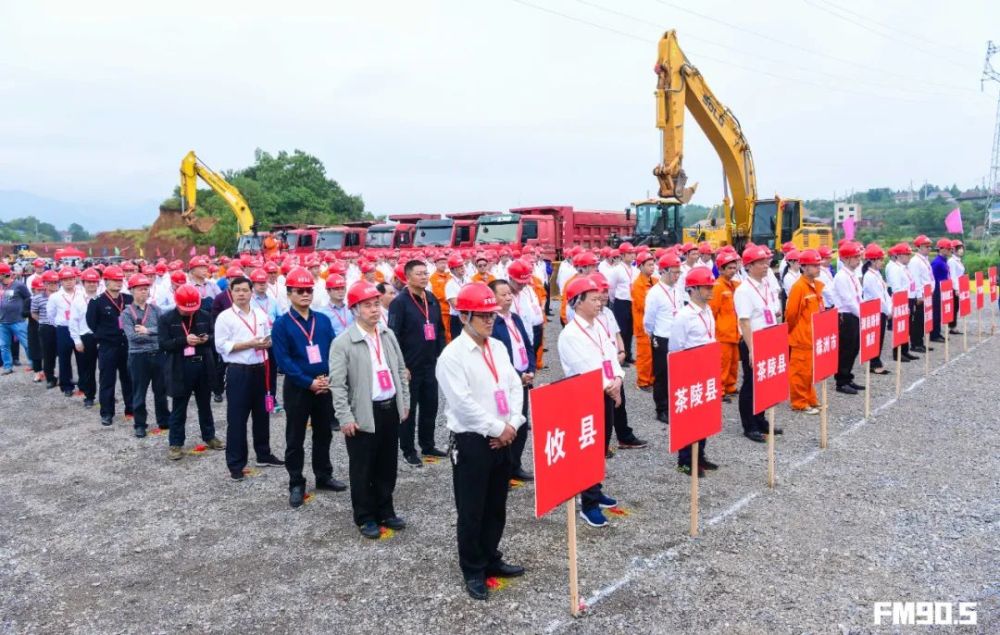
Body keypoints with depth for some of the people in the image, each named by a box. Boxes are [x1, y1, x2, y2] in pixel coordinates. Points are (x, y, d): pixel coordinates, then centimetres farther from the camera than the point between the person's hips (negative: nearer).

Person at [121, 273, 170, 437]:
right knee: (139, 392, 6)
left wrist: (147, 331, -15)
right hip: (138, 356, -3)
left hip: (158, 354, 3)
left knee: (161, 390, 13)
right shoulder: (127, 313, -3)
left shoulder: (155, 309, 6)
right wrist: (156, 336, -11)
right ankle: (140, 425, 17)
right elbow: (132, 336, -14)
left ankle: (164, 420, 25)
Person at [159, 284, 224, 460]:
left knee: (205, 404, 17)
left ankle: (209, 436, 31)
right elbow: (163, 344, -12)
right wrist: (184, 340, -25)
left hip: (203, 366, 3)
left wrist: (207, 339, -14)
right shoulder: (166, 319, -5)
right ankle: (176, 443, 14)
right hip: (180, 369, -3)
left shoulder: (205, 316, 2)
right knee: (179, 408, 5)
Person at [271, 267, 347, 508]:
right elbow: (283, 359, -13)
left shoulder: (323, 320, 5)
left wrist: (328, 377, -13)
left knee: (324, 434, 15)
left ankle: (324, 476, 30)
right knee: (295, 439, 5)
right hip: (297, 388, -4)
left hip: (324, 386, 4)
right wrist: (309, 382, -19)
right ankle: (296, 484, 16)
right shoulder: (281, 324, -7)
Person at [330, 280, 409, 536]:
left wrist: (405, 401, 12)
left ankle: (385, 512, 31)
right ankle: (365, 517, 23)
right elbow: (337, 384, -12)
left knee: (387, 465, 16)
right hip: (364, 413, -5)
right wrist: (345, 417, -15)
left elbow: (400, 369, 15)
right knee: (362, 469, 7)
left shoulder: (388, 334, 6)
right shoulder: (343, 342, -12)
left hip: (391, 408, 5)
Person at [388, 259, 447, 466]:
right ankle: (408, 451, 16)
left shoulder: (432, 299, 8)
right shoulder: (399, 302, -12)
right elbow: (394, 336, -14)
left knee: (430, 406, 14)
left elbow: (440, 330, 16)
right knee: (409, 409, 5)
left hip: (431, 364, 6)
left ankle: (428, 445, 29)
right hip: (410, 366, -6)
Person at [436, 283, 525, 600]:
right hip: (471, 441, -7)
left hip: (502, 439, 7)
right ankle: (473, 570, 21)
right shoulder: (452, 355, -15)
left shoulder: (498, 347, 8)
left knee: (496, 506, 18)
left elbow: (515, 387, 8)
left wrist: (512, 424, -6)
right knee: (471, 511, 6)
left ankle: (491, 559, 35)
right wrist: (498, 428, -15)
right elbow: (463, 403, -20)